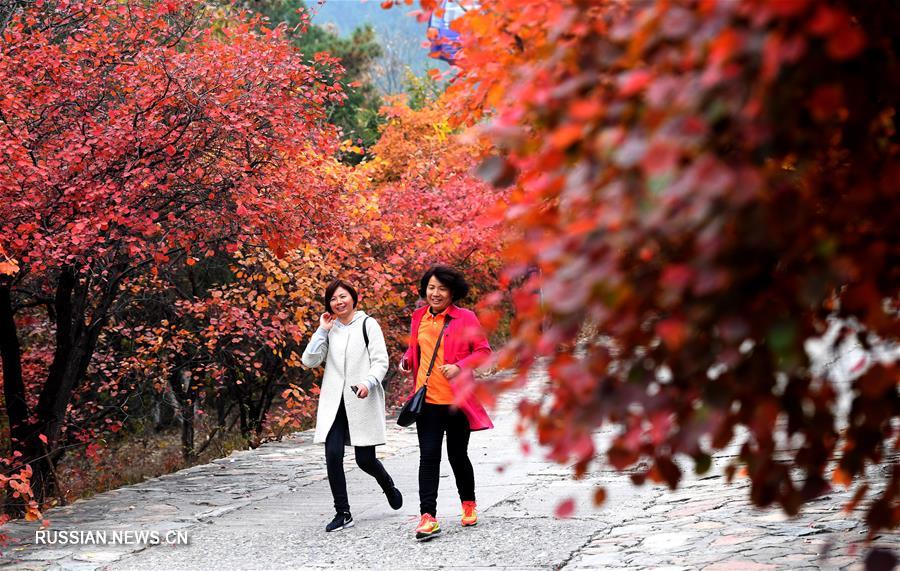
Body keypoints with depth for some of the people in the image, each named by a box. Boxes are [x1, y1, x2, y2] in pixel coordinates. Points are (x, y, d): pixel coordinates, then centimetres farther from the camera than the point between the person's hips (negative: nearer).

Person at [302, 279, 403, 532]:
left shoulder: (367, 324, 0)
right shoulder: (329, 329, 11)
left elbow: (381, 361, -5)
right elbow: (310, 361, 4)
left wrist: (368, 383, -23)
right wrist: (322, 331, -3)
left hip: (362, 402, -3)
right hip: (334, 404, 3)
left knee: (365, 459, 1)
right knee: (333, 455, -10)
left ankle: (388, 486, 35)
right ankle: (343, 513, -1)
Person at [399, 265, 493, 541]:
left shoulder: (465, 318, -5)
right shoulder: (419, 317, 7)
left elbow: (483, 351, -4)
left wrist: (460, 366, -19)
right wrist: (407, 360, 2)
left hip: (456, 399, -2)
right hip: (427, 399, 2)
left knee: (457, 455, 11)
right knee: (429, 456, -6)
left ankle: (468, 503, 35)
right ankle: (428, 517, -8)